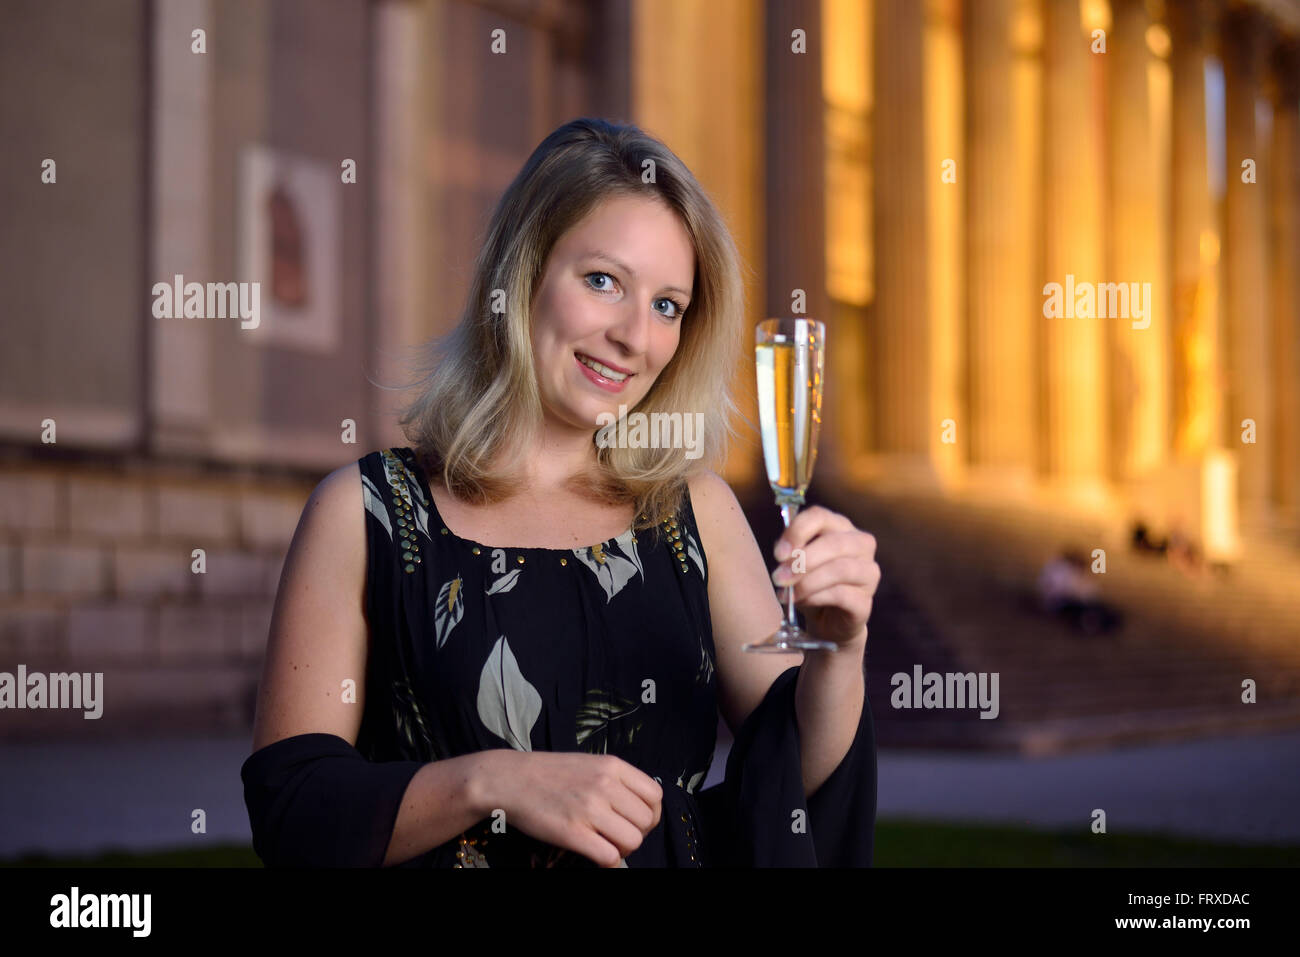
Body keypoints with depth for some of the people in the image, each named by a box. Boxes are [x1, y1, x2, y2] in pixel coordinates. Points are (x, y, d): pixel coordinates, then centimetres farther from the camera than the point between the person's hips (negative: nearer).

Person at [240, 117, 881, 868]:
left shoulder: (697, 509, 7)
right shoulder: (364, 513, -1)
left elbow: (796, 777, 4)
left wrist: (839, 651, -12)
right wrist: (489, 783, -14)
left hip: (679, 857, 2)